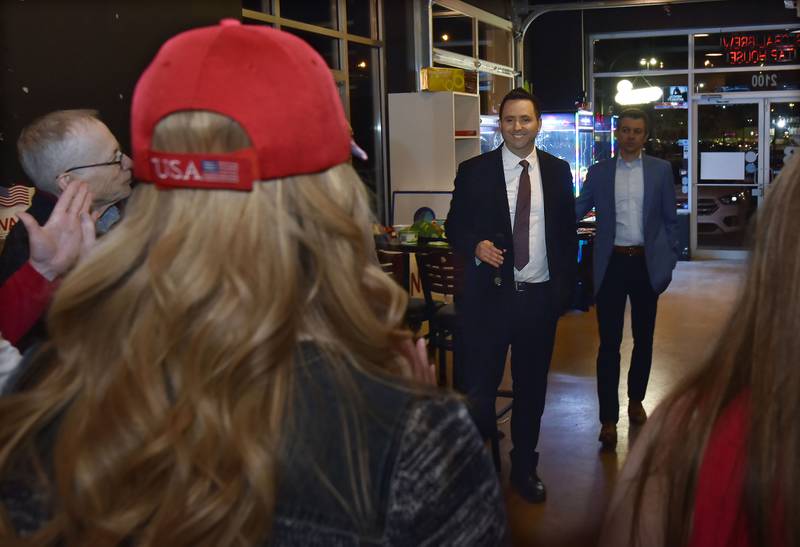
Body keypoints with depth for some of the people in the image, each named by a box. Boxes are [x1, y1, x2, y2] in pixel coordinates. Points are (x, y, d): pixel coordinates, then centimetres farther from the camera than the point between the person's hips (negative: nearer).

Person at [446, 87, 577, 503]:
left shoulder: (557, 171, 7)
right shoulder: (474, 171, -1)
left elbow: (567, 231, 12)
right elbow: (455, 225, 3)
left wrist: (565, 286, 7)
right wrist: (475, 246, -18)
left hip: (540, 297, 3)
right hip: (489, 295, -2)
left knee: (532, 388, 13)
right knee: (478, 389, -4)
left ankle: (524, 468, 30)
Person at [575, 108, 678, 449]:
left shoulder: (661, 170, 5)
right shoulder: (598, 172, 5)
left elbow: (670, 219, 6)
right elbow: (577, 210, 3)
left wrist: (670, 261, 3)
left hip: (647, 263, 1)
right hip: (612, 264, -1)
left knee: (643, 338, 13)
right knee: (609, 342, -2)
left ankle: (636, 399, 34)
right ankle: (608, 418, 3)